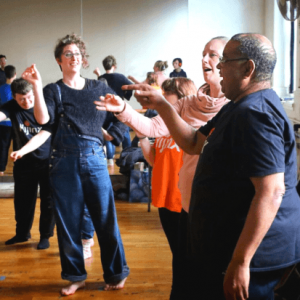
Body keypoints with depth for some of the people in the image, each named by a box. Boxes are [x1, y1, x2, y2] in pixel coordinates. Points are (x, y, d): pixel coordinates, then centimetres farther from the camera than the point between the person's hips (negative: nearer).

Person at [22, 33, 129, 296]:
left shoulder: (99, 88, 10)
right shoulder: (53, 90, 5)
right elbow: (43, 119, -14)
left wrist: (112, 138, 5)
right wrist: (37, 86, -21)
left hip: (94, 158, 0)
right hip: (64, 161, 0)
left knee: (106, 218, 2)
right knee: (68, 221, 6)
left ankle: (116, 274, 17)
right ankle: (75, 276, 21)